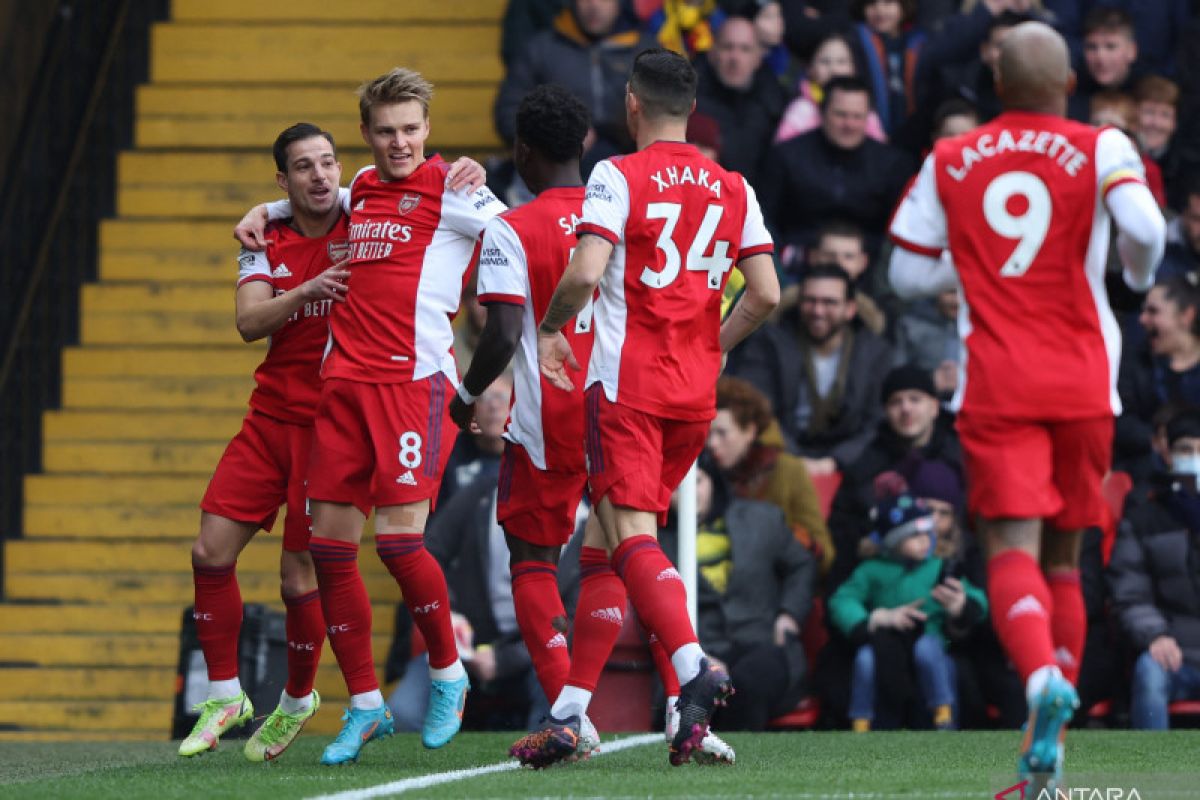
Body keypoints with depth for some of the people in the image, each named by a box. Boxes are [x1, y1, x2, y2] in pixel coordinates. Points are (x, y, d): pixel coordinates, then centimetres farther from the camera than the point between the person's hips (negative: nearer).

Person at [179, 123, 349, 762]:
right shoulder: (267, 244, 5)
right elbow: (249, 321, -8)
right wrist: (308, 290, -25)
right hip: (270, 417, 4)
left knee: (299, 576, -5)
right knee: (210, 552, -3)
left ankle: (297, 700, 19)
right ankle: (224, 696, 13)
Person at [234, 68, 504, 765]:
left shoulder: (450, 188, -1)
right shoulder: (363, 187, 18)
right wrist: (269, 210, 29)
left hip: (416, 379, -6)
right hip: (344, 380, 6)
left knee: (399, 538, -15)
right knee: (329, 543, 1)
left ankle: (448, 674, 10)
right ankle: (365, 705, 12)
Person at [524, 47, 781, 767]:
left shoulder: (618, 178, -6)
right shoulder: (733, 189, 8)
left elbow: (584, 274, -18)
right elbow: (766, 295, 4)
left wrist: (550, 331, 0)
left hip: (628, 385, -5)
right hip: (696, 391, 5)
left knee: (632, 538, -9)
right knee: (621, 538, 12)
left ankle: (695, 666, -32)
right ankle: (569, 712, 14)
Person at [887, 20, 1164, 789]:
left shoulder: (947, 163, 6)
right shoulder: (1101, 150, -1)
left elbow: (909, 273, 10)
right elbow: (1145, 230, -17)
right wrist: (1138, 273, 6)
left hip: (996, 386, 0)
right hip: (1083, 383, 1)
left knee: (1013, 549, -10)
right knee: (1063, 558, 14)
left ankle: (1043, 676, -40)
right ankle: (1050, 740, 14)